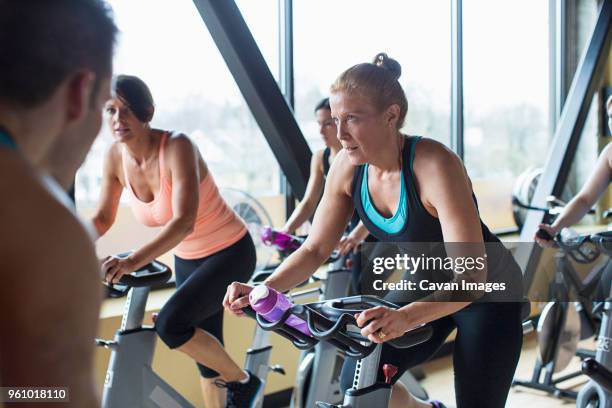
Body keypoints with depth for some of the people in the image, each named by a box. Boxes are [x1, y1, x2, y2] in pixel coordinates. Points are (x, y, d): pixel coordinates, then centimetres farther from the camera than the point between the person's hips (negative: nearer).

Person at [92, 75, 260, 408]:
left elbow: (184, 221, -37)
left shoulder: (177, 147, -27)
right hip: (186, 258, 7)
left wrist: (133, 262, -48)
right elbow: (103, 218, 3)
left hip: (229, 252, -7)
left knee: (170, 323, -24)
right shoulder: (116, 156, -8)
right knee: (205, 349, 13)